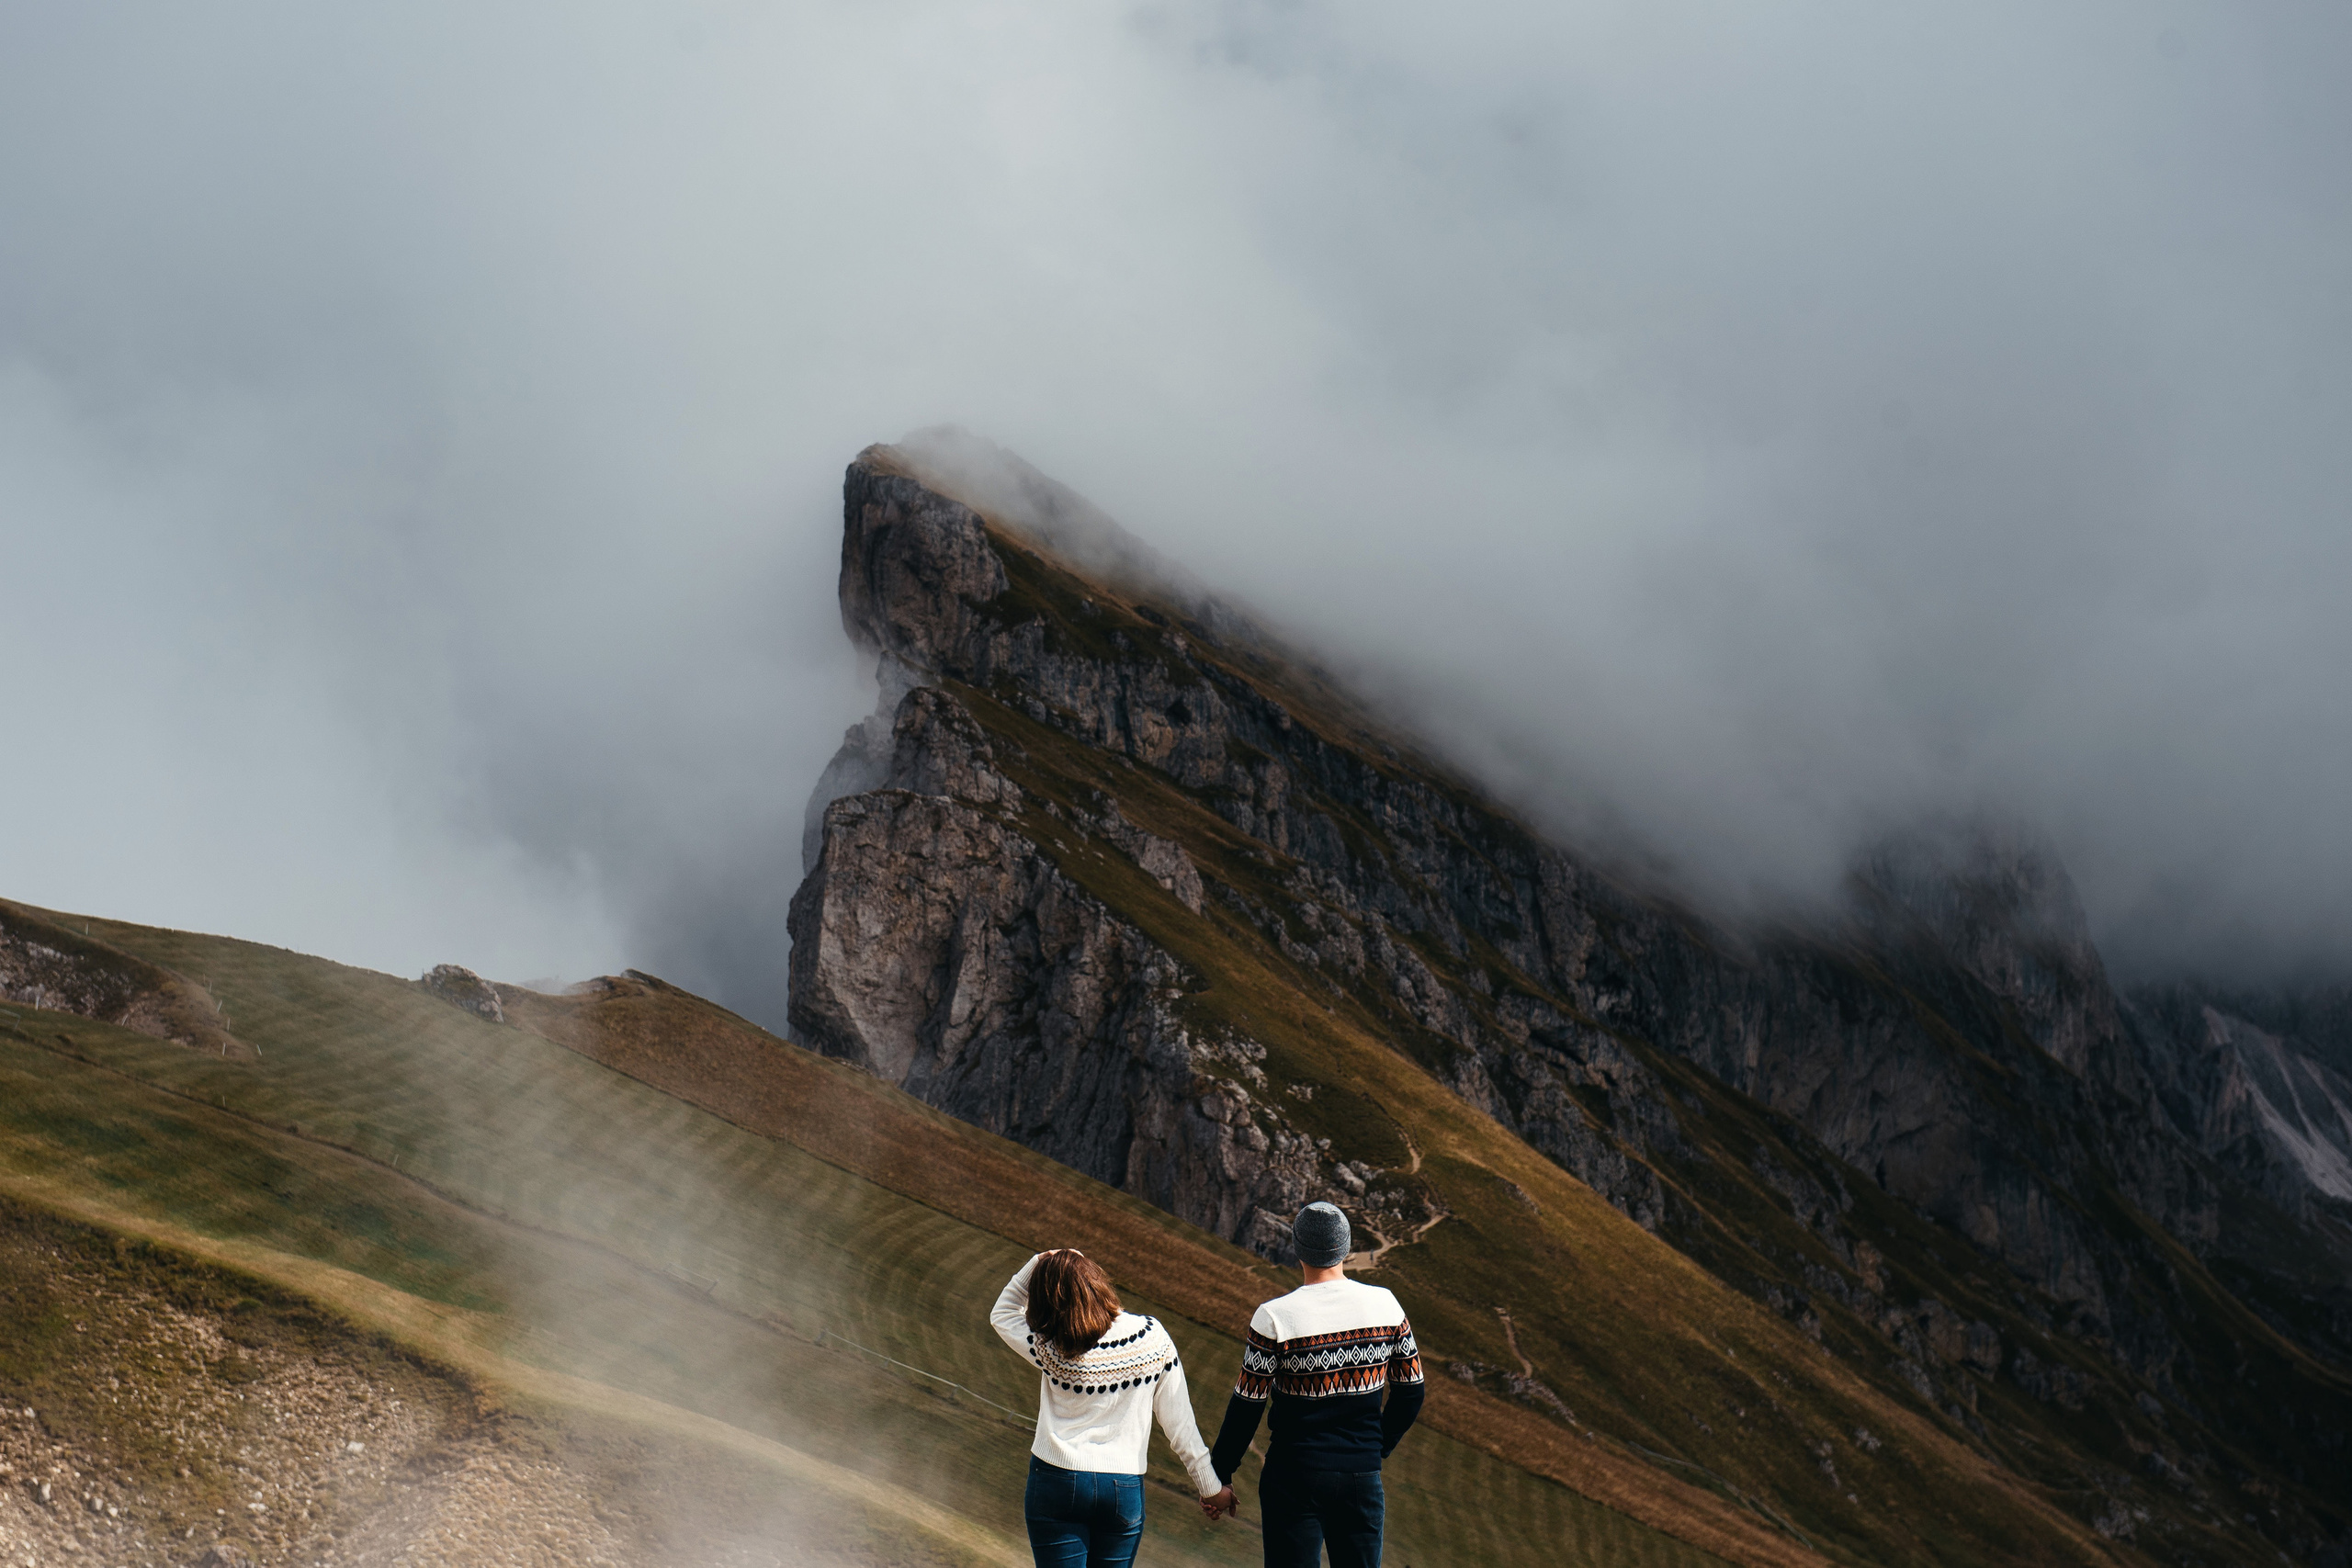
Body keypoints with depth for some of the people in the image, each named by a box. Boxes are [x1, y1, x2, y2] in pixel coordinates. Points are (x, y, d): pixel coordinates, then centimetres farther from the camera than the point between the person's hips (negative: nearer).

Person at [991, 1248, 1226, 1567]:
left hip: (1056, 1484, -2)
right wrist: (1210, 1484, 7)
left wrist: (1036, 1265, -6)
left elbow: (1001, 1314, 7)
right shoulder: (1153, 1337, -8)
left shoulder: (1052, 1349, -13)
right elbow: (1179, 1420, -3)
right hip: (1125, 1490, 2)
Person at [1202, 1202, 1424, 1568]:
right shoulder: (1385, 1304, -1)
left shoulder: (1275, 1318, -12)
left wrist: (1219, 1477, 2)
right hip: (1363, 1479, 3)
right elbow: (1411, 1392, 8)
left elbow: (1247, 1406, -8)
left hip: (1296, 1480, -3)